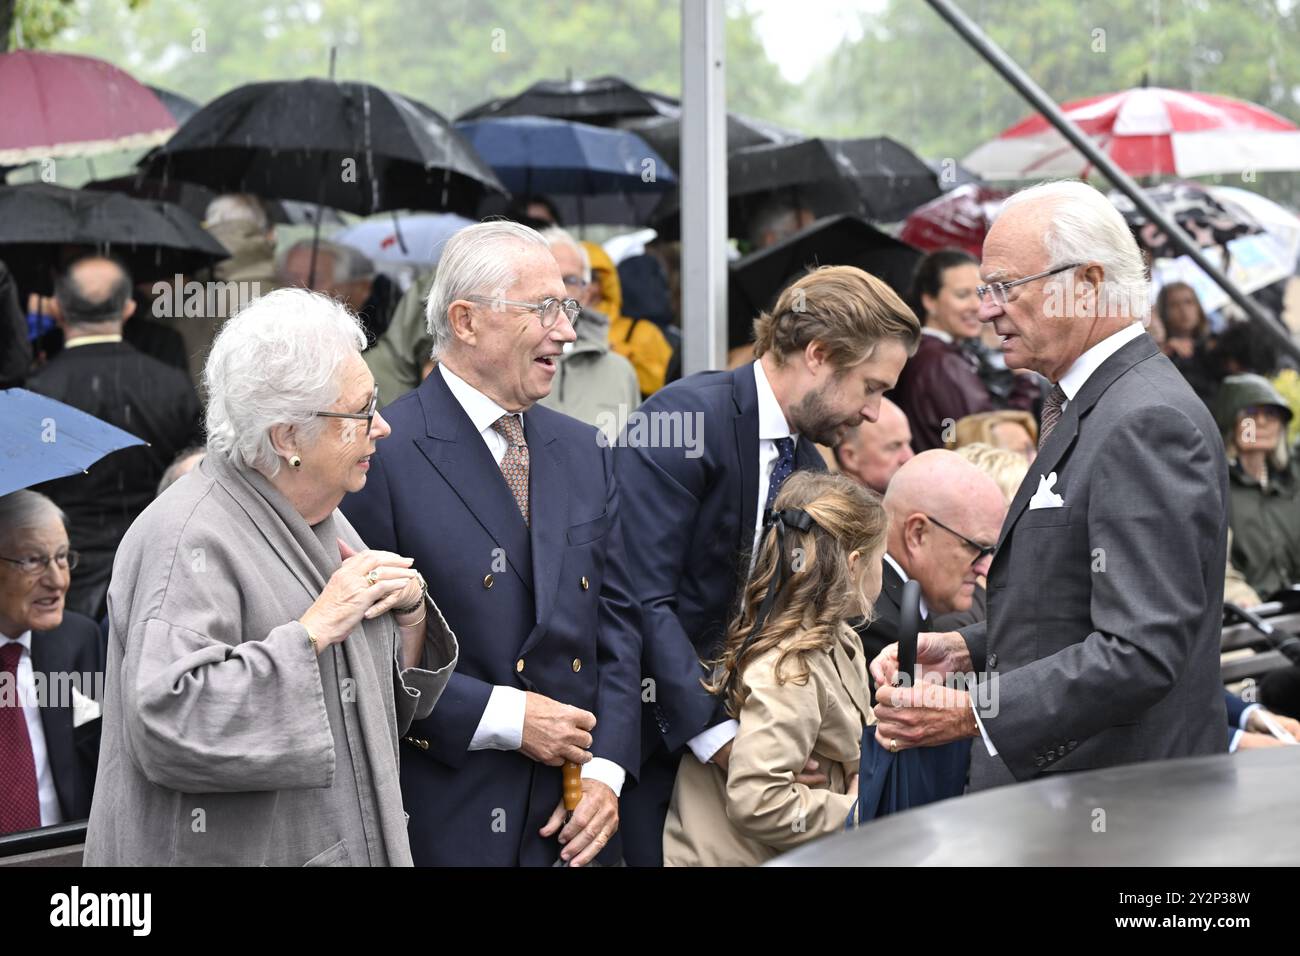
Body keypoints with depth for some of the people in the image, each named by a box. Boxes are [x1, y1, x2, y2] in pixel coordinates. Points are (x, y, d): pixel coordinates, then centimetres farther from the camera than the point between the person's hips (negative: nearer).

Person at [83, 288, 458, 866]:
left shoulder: (326, 523, 10)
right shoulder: (193, 537, -18)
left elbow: (387, 703, 14)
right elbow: (168, 725, -29)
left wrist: (411, 617, -5)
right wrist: (316, 629, -25)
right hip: (230, 852, -8)